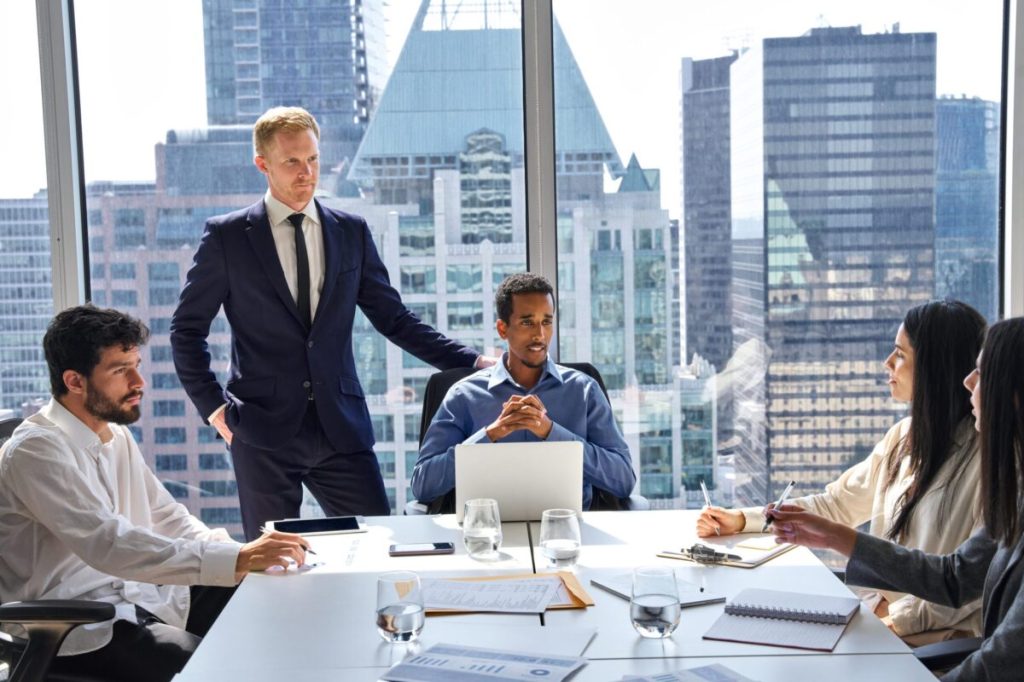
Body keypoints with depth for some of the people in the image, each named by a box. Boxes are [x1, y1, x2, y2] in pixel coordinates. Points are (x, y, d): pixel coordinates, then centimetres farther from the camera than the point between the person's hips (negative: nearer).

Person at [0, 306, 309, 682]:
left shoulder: (117, 436, 9)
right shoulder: (37, 450, -19)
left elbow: (168, 518, 11)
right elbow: (109, 545, -31)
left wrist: (244, 554, -8)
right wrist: (237, 560, -35)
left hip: (134, 594, 8)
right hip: (76, 627, -8)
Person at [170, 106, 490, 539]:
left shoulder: (352, 232, 9)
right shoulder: (227, 236, 2)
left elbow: (393, 318, 12)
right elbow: (187, 329, 7)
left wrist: (471, 362, 3)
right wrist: (214, 406, -3)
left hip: (342, 427, 2)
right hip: (264, 431, -2)